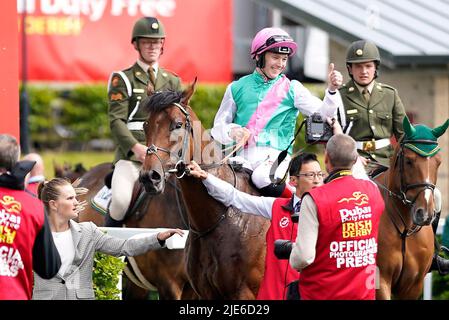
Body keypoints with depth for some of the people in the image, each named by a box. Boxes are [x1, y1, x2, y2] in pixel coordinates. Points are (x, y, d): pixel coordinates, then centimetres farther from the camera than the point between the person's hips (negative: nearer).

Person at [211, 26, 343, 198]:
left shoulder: (292, 89, 9)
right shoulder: (237, 88, 13)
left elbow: (322, 113, 0)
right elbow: (218, 128, 17)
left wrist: (332, 91, -18)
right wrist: (232, 131, -6)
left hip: (276, 157, -2)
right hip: (243, 156, 2)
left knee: (263, 177, -36)